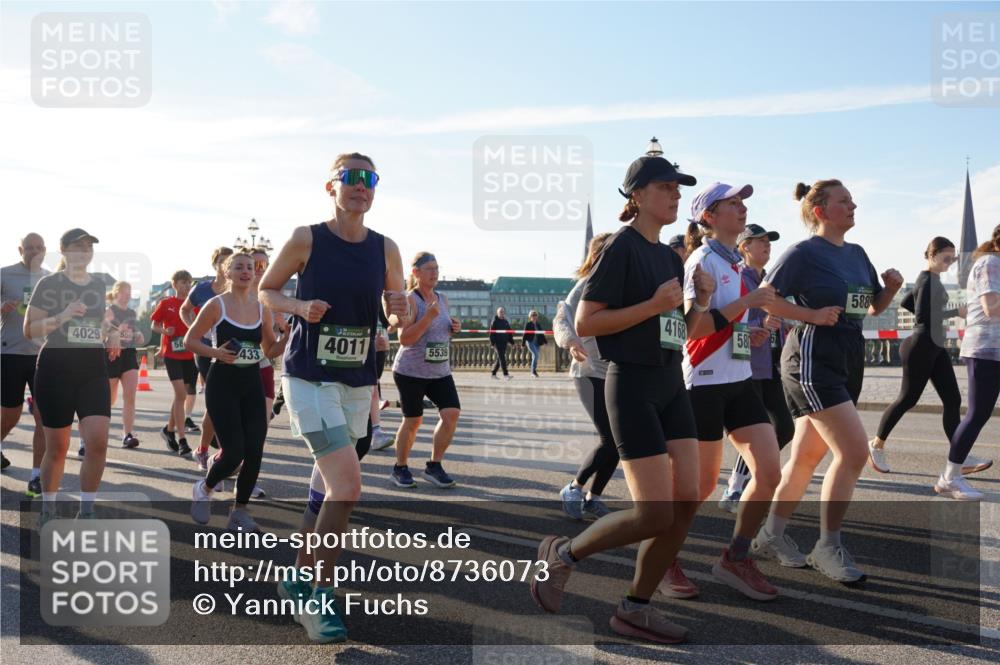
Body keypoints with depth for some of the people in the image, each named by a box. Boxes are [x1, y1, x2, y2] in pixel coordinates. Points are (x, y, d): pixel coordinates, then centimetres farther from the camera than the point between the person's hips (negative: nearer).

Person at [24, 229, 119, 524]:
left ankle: (86, 513, 3)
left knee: (98, 443, -11)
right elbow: (29, 330, -6)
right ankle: (47, 511, 25)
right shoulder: (49, 284, -3)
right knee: (57, 448, 4)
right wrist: (61, 317, -22)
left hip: (94, 370, 3)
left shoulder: (98, 285, 11)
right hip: (56, 369, -3)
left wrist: (111, 334, 5)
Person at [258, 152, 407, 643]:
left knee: (327, 485, 17)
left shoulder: (385, 248, 2)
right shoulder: (306, 239, -7)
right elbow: (266, 291, 4)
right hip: (309, 377, -5)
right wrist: (301, 307, -16)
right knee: (347, 484, -18)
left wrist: (400, 309, -12)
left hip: (358, 381, 5)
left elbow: (396, 316, 11)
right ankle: (319, 599, 0)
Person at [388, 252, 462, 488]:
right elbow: (405, 339, -19)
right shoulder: (410, 300, -11)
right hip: (411, 371, -6)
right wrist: (429, 316, -25)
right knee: (413, 420, 1)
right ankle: (400, 468, 22)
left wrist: (454, 328, 2)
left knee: (452, 413, -8)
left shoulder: (442, 299, 10)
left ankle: (434, 466, 8)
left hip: (440, 371, 6)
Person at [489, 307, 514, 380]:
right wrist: (492, 343, -15)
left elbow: (510, 332, 17)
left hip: (504, 343, 6)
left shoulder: (506, 322, 12)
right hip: (497, 343, -6)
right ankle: (505, 374, -16)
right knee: (502, 358, -12)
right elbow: (492, 333, -8)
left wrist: (511, 341, 11)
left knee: (500, 359, 10)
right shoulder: (494, 322, -4)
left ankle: (493, 373, 21)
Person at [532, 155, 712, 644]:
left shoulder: (670, 256, 15)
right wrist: (653, 305, -19)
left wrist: (701, 303, 2)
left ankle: (635, 608, 13)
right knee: (655, 513, -11)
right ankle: (563, 554, 12)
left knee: (686, 500, 0)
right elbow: (585, 323, -15)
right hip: (632, 383, -8)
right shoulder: (621, 247, -9)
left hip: (671, 383, 8)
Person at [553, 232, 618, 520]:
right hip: (591, 373, -6)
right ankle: (573, 488, 9)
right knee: (609, 440, -12)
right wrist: (572, 342, -30)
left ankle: (592, 497, 20)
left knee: (617, 442, 3)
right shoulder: (588, 284, -5)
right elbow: (562, 319, -11)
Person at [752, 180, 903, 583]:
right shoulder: (803, 253, -8)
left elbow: (874, 307, 21)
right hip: (813, 357, -8)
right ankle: (828, 547, -1)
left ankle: (771, 535, 23)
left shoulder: (857, 254, 15)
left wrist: (892, 287, 1)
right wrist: (814, 315, -20)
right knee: (854, 451, -14)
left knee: (806, 456, 11)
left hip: (849, 360, 8)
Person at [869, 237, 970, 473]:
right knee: (908, 399, 0)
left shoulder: (933, 279, 15)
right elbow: (923, 316, -21)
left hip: (936, 347, 9)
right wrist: (956, 312, -15)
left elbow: (905, 303, 24)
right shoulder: (927, 279, -13)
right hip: (922, 346, -9)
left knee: (953, 400, 1)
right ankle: (877, 444, 15)